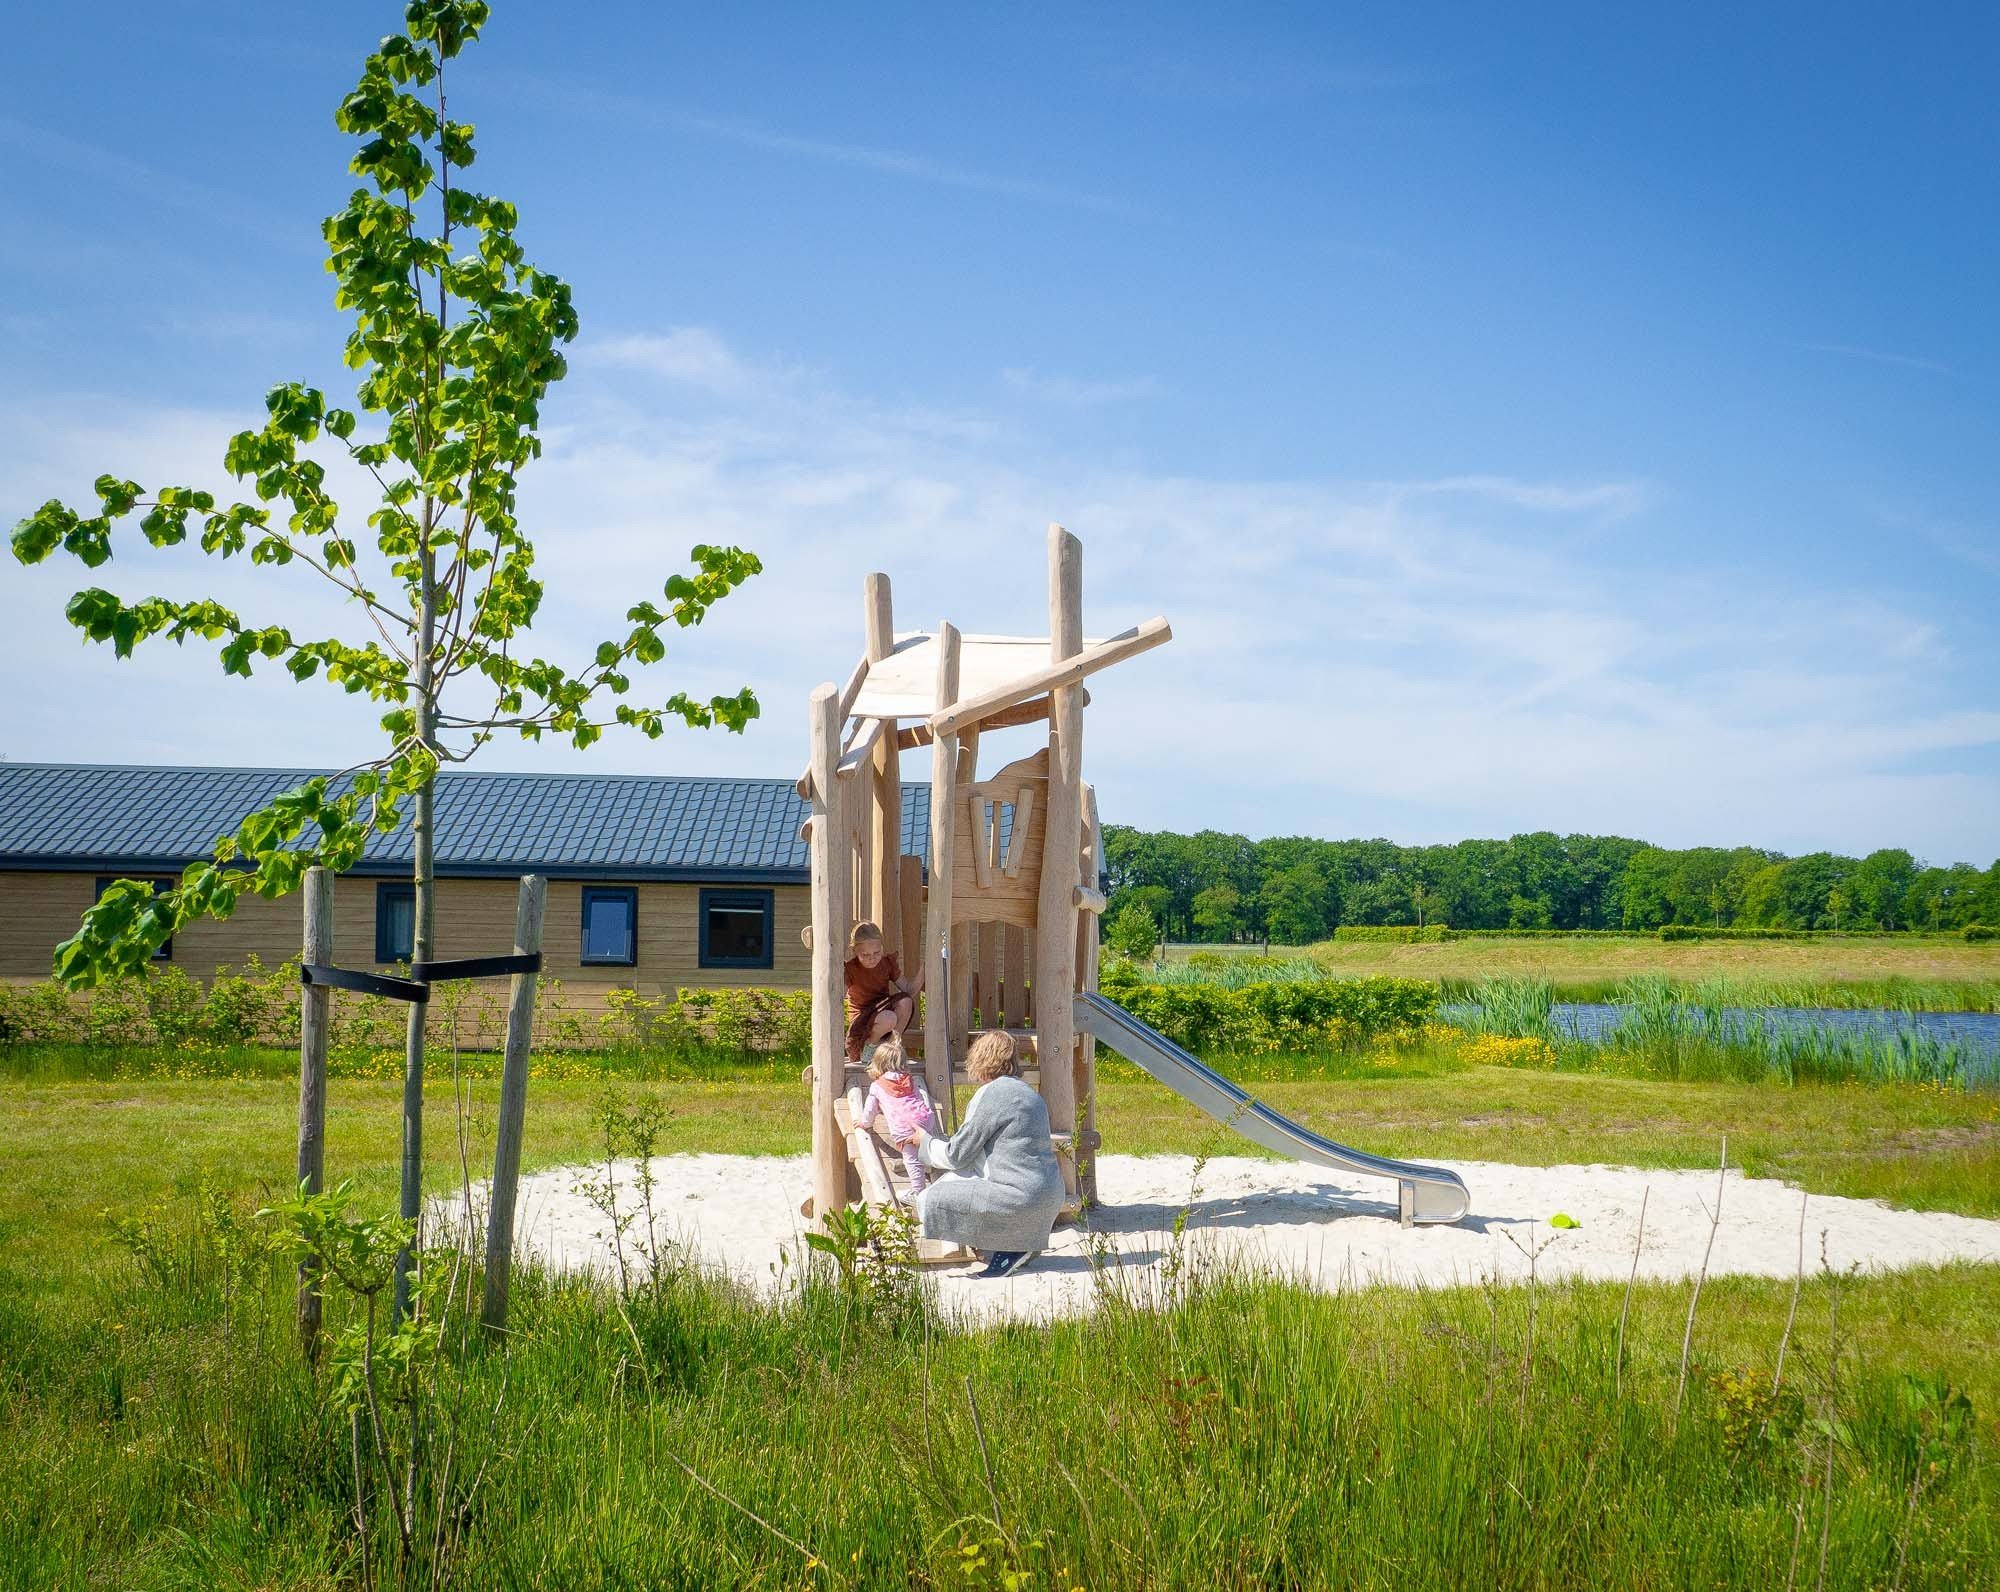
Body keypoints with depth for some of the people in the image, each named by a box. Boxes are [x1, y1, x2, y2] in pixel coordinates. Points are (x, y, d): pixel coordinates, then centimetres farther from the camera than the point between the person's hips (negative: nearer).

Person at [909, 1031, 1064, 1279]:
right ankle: (1023, 1241, 9)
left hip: (1021, 1198, -10)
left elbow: (957, 1155, -7)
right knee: (951, 1181, 23)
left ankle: (1011, 1247, -6)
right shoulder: (1027, 1093, 18)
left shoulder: (992, 1094, -11)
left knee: (930, 1202, -8)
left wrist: (925, 1141, 13)